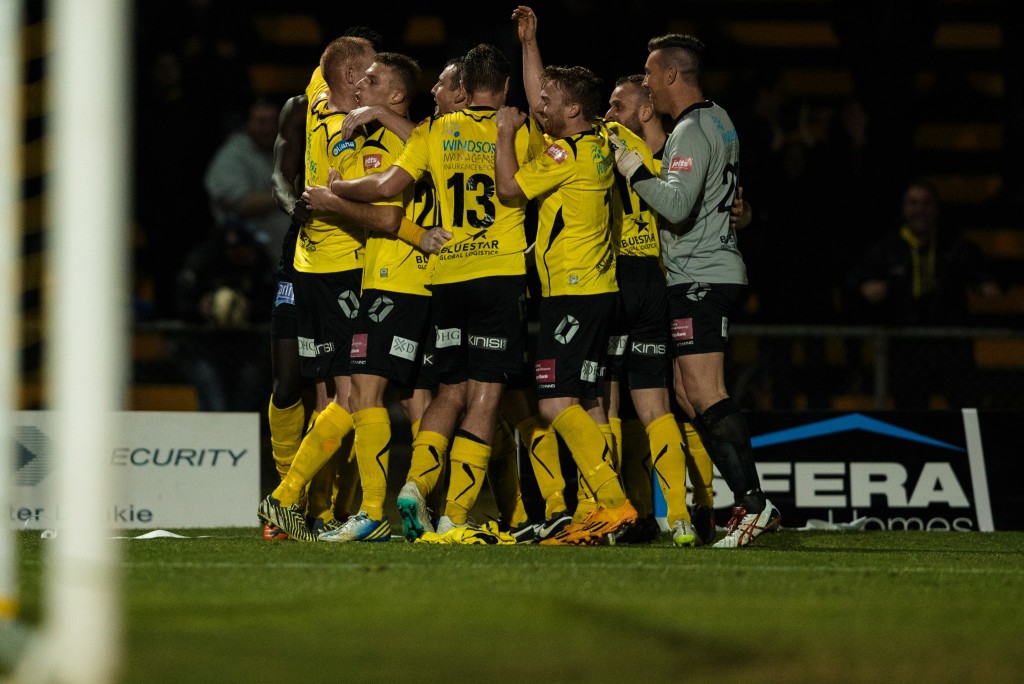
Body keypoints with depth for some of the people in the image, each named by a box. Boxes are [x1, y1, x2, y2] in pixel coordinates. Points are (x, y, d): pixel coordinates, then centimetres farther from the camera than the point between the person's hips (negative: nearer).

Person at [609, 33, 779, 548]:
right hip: (715, 269, 10)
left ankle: (753, 503, -22)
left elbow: (677, 204, -27)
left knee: (705, 394, -16)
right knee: (689, 395, 9)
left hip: (699, 276, -10)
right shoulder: (718, 120, 17)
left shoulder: (690, 132, -15)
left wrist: (635, 173, -13)